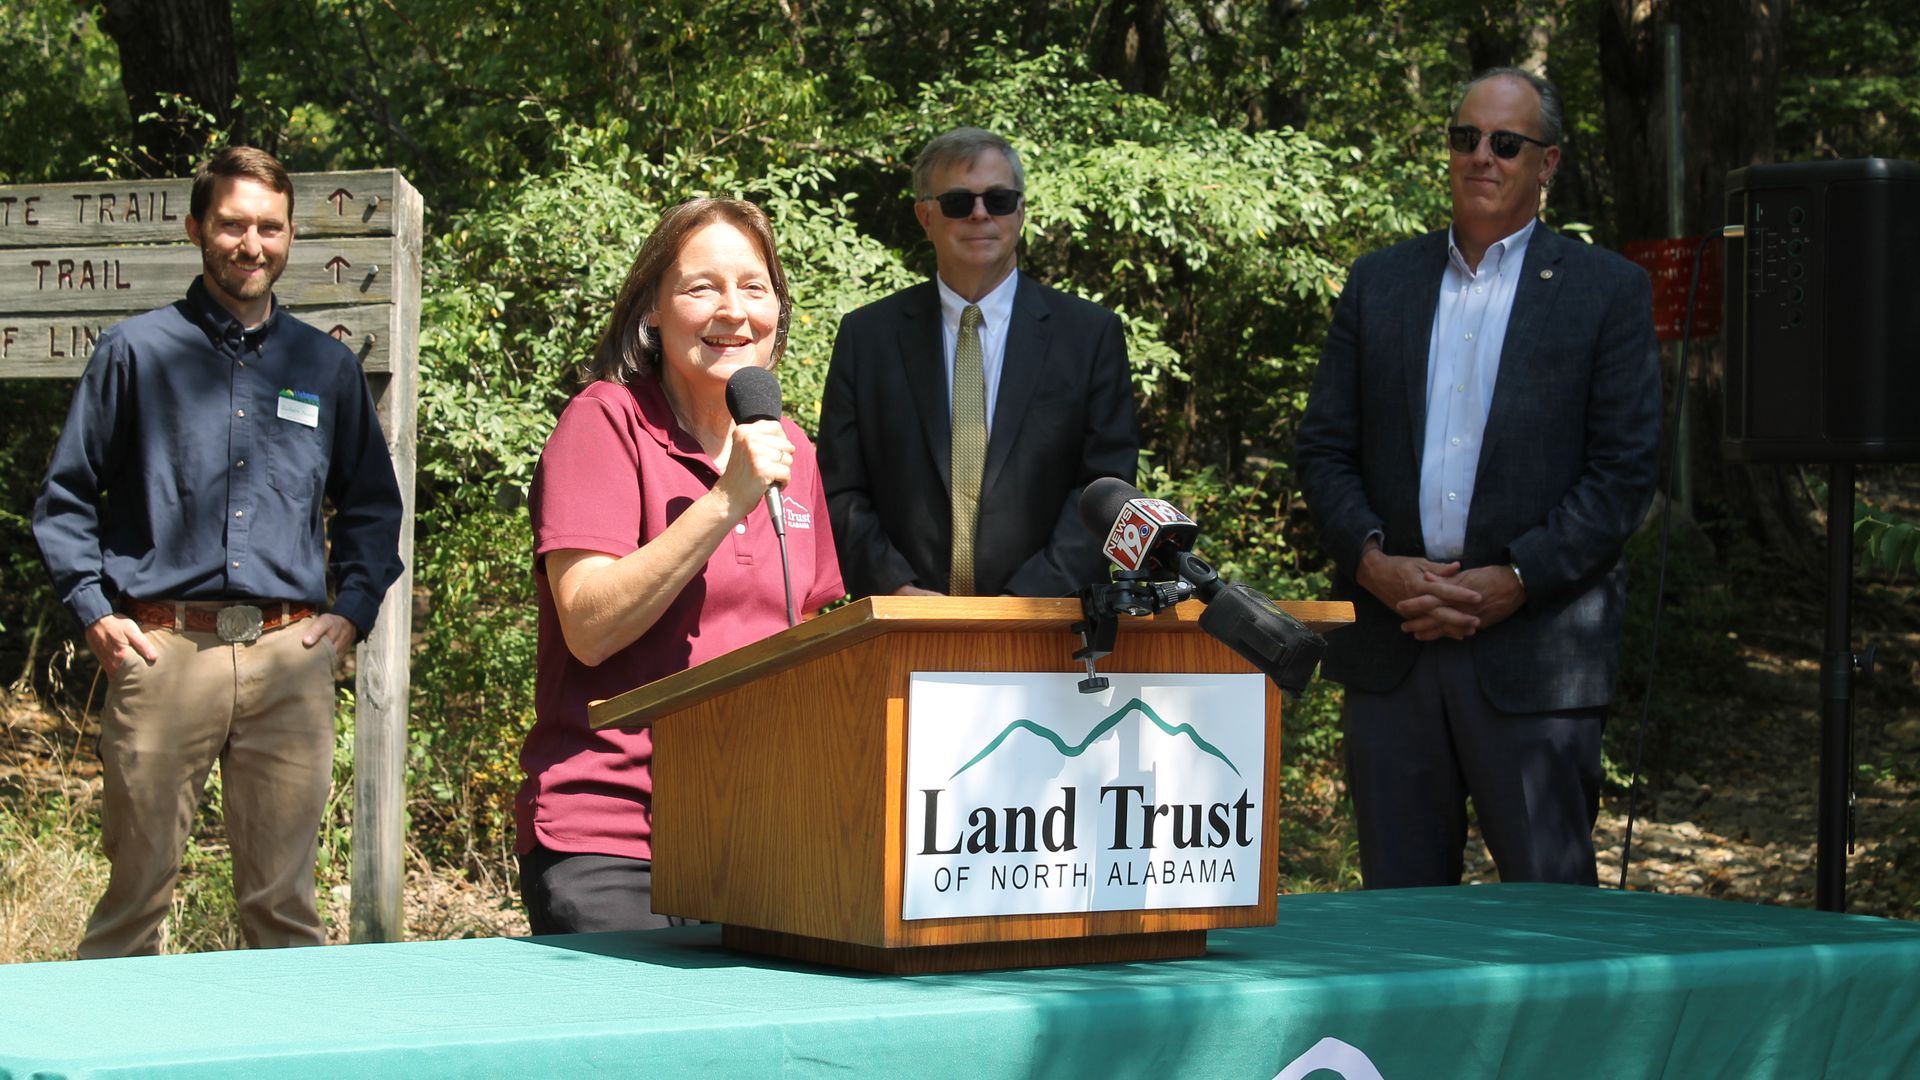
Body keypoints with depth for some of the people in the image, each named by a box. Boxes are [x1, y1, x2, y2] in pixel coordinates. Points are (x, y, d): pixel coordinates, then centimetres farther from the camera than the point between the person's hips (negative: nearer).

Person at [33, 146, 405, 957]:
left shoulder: (327, 367, 16)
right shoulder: (137, 352, 8)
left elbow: (374, 508, 24)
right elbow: (65, 498, 10)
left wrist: (352, 612, 10)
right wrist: (93, 612, -1)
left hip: (290, 658, 2)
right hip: (162, 650, -2)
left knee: (284, 903, 3)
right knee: (136, 893, -2)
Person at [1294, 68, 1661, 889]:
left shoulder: (1608, 291, 4)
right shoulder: (1379, 283, 14)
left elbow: (1625, 472, -3)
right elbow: (1323, 447, 11)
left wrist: (1513, 582, -12)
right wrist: (1370, 559, -7)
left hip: (1534, 648, -3)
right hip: (1390, 644, 3)